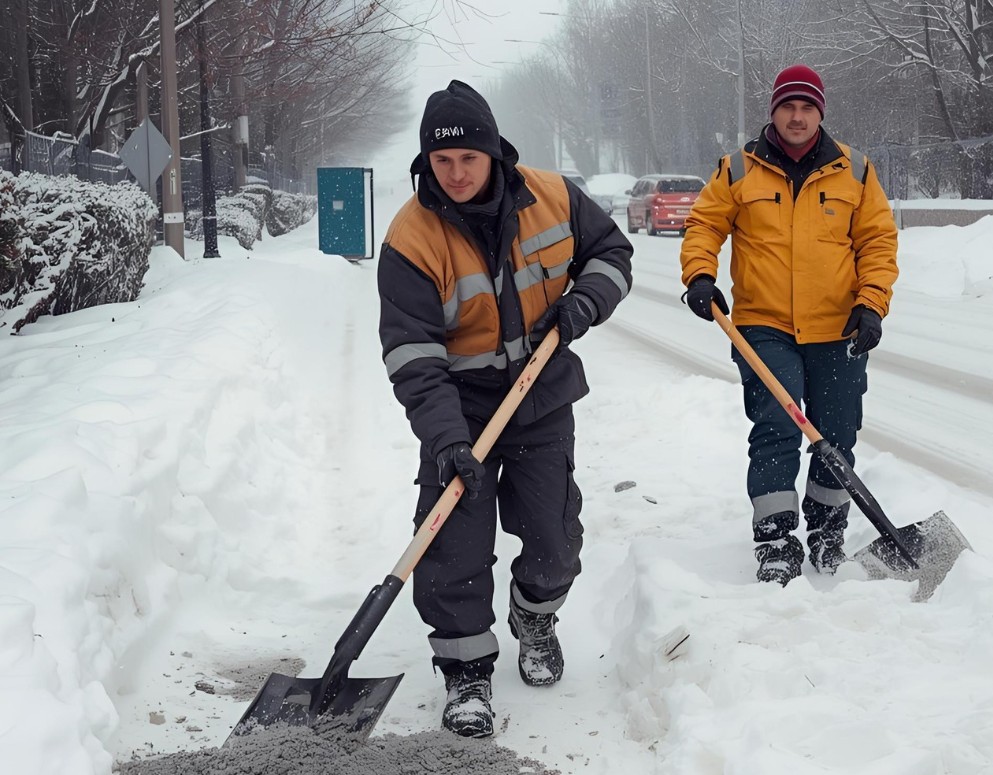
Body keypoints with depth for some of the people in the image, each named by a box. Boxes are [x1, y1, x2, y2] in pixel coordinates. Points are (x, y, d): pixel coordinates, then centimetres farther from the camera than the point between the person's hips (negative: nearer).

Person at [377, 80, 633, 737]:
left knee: (554, 539, 9)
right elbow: (412, 353, -22)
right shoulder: (412, 239, -19)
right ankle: (468, 672, 10)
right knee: (455, 544, -6)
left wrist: (584, 300, -14)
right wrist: (444, 436, -32)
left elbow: (612, 251, 7)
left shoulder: (552, 198, -10)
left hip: (544, 401, 3)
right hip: (460, 412, -2)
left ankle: (536, 617, 40)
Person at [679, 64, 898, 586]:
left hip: (837, 332, 2)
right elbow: (704, 225, 6)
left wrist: (872, 304, -6)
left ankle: (827, 534, 29)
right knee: (775, 433, -11)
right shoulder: (739, 171, 3)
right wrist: (699, 276, -12)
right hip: (765, 329, -2)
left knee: (837, 438, 10)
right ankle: (776, 546, -5)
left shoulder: (854, 171, 5)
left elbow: (878, 240, 6)